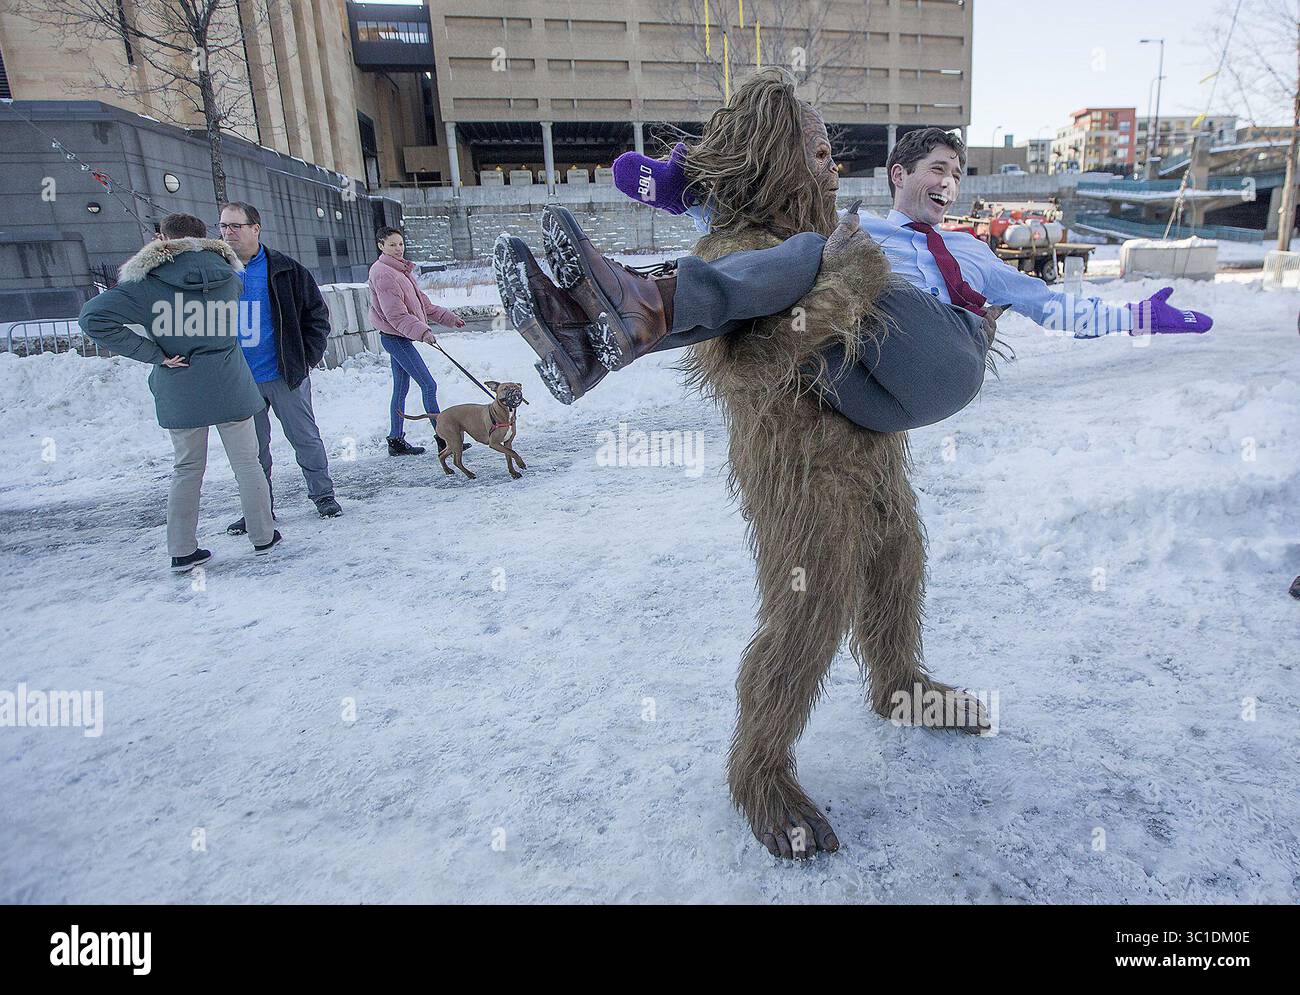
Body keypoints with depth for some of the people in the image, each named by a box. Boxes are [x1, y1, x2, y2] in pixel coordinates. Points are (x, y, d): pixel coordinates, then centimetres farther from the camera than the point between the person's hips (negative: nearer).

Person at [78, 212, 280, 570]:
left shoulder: (147, 283, -9)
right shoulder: (225, 273, -1)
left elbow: (93, 317, -16)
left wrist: (151, 353, -12)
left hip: (179, 392, 0)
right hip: (229, 386, 0)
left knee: (187, 469, 12)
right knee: (247, 463, 11)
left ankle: (182, 550, 16)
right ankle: (263, 536, 19)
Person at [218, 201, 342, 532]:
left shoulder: (285, 270, -3)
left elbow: (317, 313, 2)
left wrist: (306, 357, -4)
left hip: (285, 374, -3)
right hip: (239, 380, 3)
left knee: (305, 437, 6)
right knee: (252, 447, 11)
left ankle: (323, 495, 21)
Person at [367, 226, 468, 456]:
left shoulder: (400, 270, 15)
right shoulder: (383, 273, -16)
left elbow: (423, 303, 20)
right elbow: (396, 314, -24)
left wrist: (449, 318, 17)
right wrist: (422, 331, -34)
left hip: (399, 338, 10)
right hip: (396, 337, -10)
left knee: (401, 389, 14)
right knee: (429, 386, -10)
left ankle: (396, 441, 21)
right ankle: (444, 439, -8)